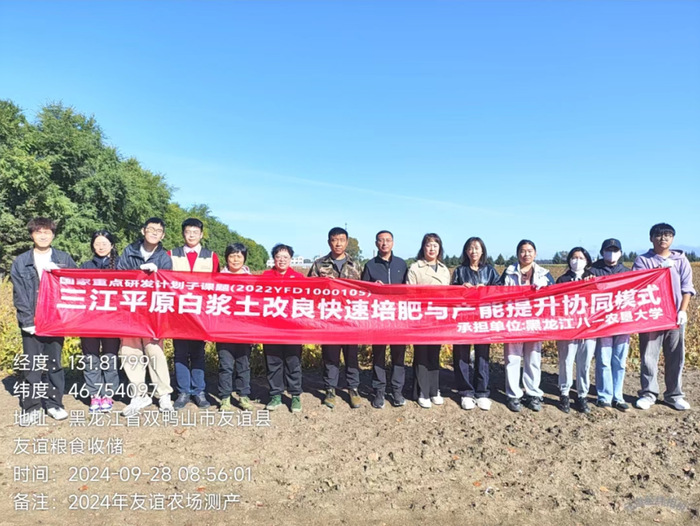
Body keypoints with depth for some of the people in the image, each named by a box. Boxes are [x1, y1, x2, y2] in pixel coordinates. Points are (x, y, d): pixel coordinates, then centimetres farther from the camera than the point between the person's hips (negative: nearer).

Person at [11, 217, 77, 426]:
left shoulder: (64, 259, 6)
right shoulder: (20, 262, 5)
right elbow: (19, 295, 0)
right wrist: (27, 320, -9)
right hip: (31, 323, 0)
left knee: (54, 363, 7)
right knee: (31, 365, 2)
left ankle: (55, 404, 18)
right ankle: (31, 407, 13)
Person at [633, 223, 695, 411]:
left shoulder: (681, 260, 8)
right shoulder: (643, 260, 3)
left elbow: (687, 287, 5)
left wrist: (683, 311, -5)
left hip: (675, 317, 2)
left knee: (676, 357, 7)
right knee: (649, 356, 1)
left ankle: (674, 394, 20)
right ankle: (648, 393, 12)